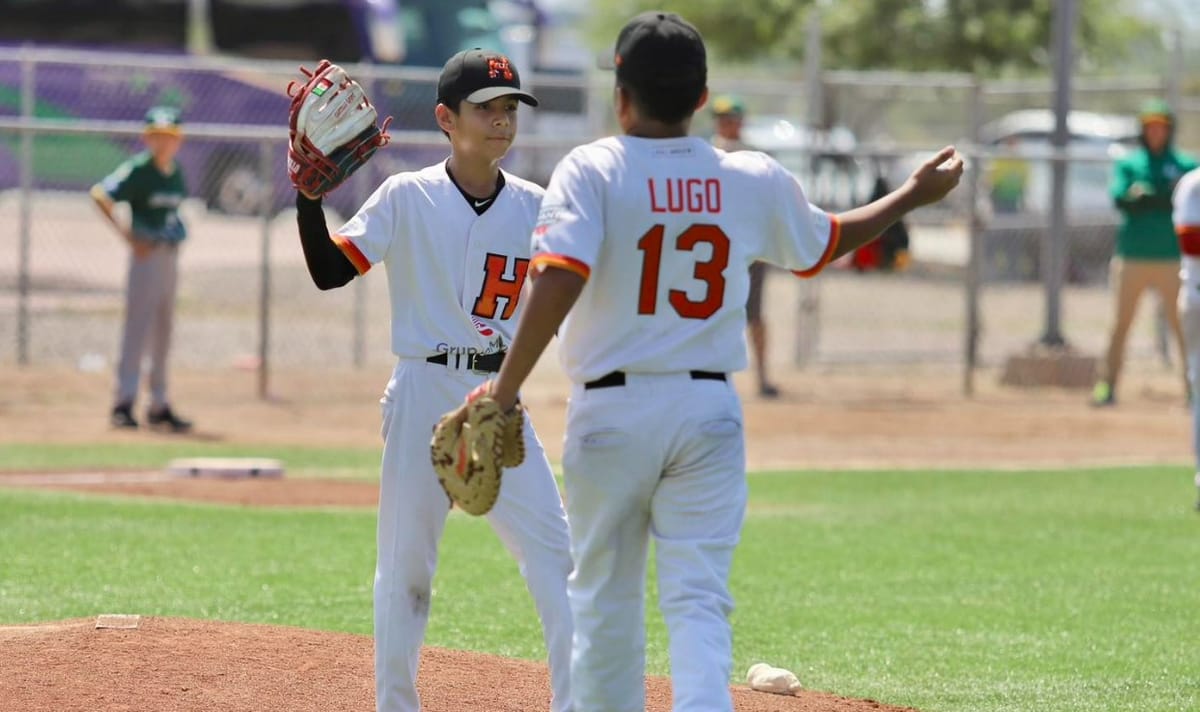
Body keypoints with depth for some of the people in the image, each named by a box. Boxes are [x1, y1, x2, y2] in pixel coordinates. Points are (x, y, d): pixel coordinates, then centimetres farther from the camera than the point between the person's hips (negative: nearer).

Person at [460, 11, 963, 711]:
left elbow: (557, 283, -24)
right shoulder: (754, 181, 2)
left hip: (612, 410, -2)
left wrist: (505, 390, -20)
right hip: (710, 411, 2)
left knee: (605, 597, 14)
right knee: (700, 599, -2)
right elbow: (825, 243, 20)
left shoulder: (592, 170, -10)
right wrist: (915, 194, 35)